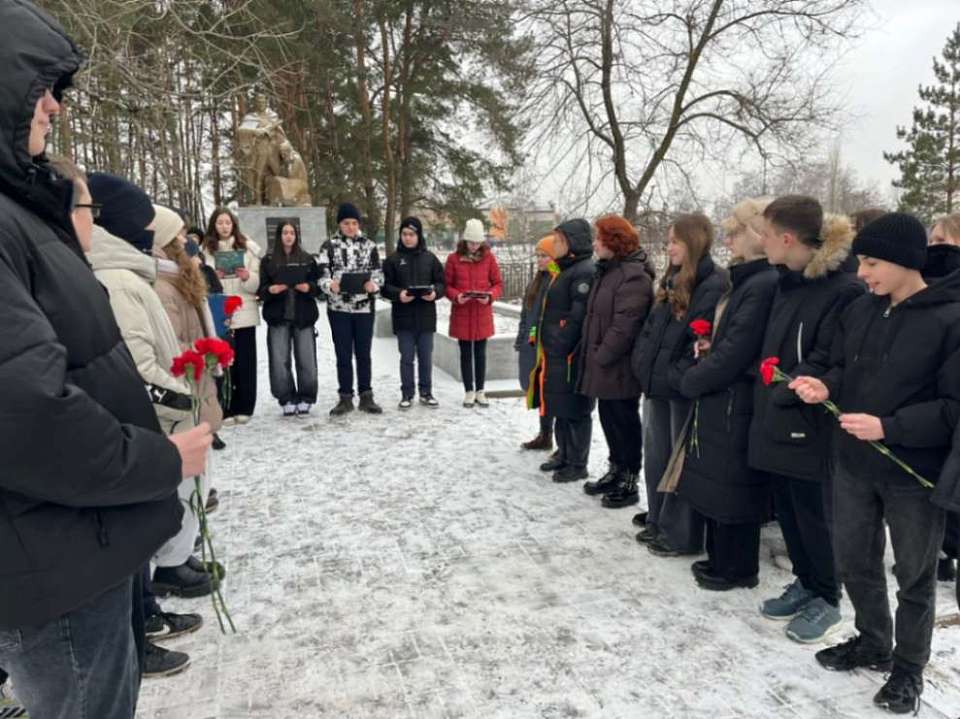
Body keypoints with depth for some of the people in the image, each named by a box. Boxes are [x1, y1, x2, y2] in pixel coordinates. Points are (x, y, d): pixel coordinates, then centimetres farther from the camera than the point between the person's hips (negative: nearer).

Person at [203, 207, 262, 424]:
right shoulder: (206, 250, 6)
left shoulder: (248, 247, 6)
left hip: (244, 313, 0)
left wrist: (247, 277, -18)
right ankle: (225, 409, 9)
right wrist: (214, 277, -15)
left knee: (246, 361, 3)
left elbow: (256, 284, 3)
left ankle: (243, 408, 13)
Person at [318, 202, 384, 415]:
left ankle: (366, 396, 17)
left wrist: (373, 284, -16)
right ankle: (346, 397, 15)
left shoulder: (369, 245, 6)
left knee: (363, 353, 8)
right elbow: (322, 275, -2)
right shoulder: (329, 246, 2)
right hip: (339, 307, -1)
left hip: (365, 307, 1)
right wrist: (331, 285, -24)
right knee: (343, 355, 5)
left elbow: (378, 272, 6)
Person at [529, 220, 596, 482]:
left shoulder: (584, 273, -15)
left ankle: (577, 464, 11)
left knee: (574, 409, 0)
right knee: (560, 407, 18)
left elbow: (578, 317, -22)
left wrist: (560, 346, -20)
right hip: (555, 354, 10)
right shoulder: (566, 270, 17)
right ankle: (564, 454, 31)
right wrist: (545, 345, 17)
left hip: (570, 356, -10)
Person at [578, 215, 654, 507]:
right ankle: (616, 472, 33)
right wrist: (592, 356, 13)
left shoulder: (633, 275, -18)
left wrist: (600, 357, -19)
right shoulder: (607, 271, 14)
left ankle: (629, 483, 15)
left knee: (624, 422, 2)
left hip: (619, 368, -9)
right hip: (604, 366, 10)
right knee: (608, 419, 18)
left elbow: (624, 326, -25)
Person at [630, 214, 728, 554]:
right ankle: (658, 522, 31)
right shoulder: (672, 282, 15)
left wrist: (679, 376, -21)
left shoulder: (713, 285, -13)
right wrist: (643, 363, 10)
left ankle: (681, 535, 14)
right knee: (656, 455, 16)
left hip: (683, 388, -9)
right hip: (657, 383, 9)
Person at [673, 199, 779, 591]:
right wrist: (709, 346, 3)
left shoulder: (764, 285, -19)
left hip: (736, 403, -10)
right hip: (721, 399, 10)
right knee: (717, 484, 18)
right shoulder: (745, 280, 11)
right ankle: (721, 558, 32)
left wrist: (691, 381, -9)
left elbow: (737, 351, -21)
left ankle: (738, 568, 21)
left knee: (732, 487, 4)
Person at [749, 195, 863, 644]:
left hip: (809, 425, -8)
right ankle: (805, 583, 36)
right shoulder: (788, 282, 10)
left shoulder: (845, 288, -17)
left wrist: (784, 392, -15)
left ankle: (826, 600, 26)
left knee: (813, 515, 7)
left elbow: (828, 363, -19)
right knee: (787, 509, 18)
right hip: (777, 420, 8)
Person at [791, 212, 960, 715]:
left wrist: (888, 427, -26)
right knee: (854, 561, 18)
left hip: (915, 472, -6)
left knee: (914, 575, 13)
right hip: (853, 463, 6)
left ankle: (909, 669, 33)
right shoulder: (859, 311, 2)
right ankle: (873, 643, 41)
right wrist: (825, 386, -10)